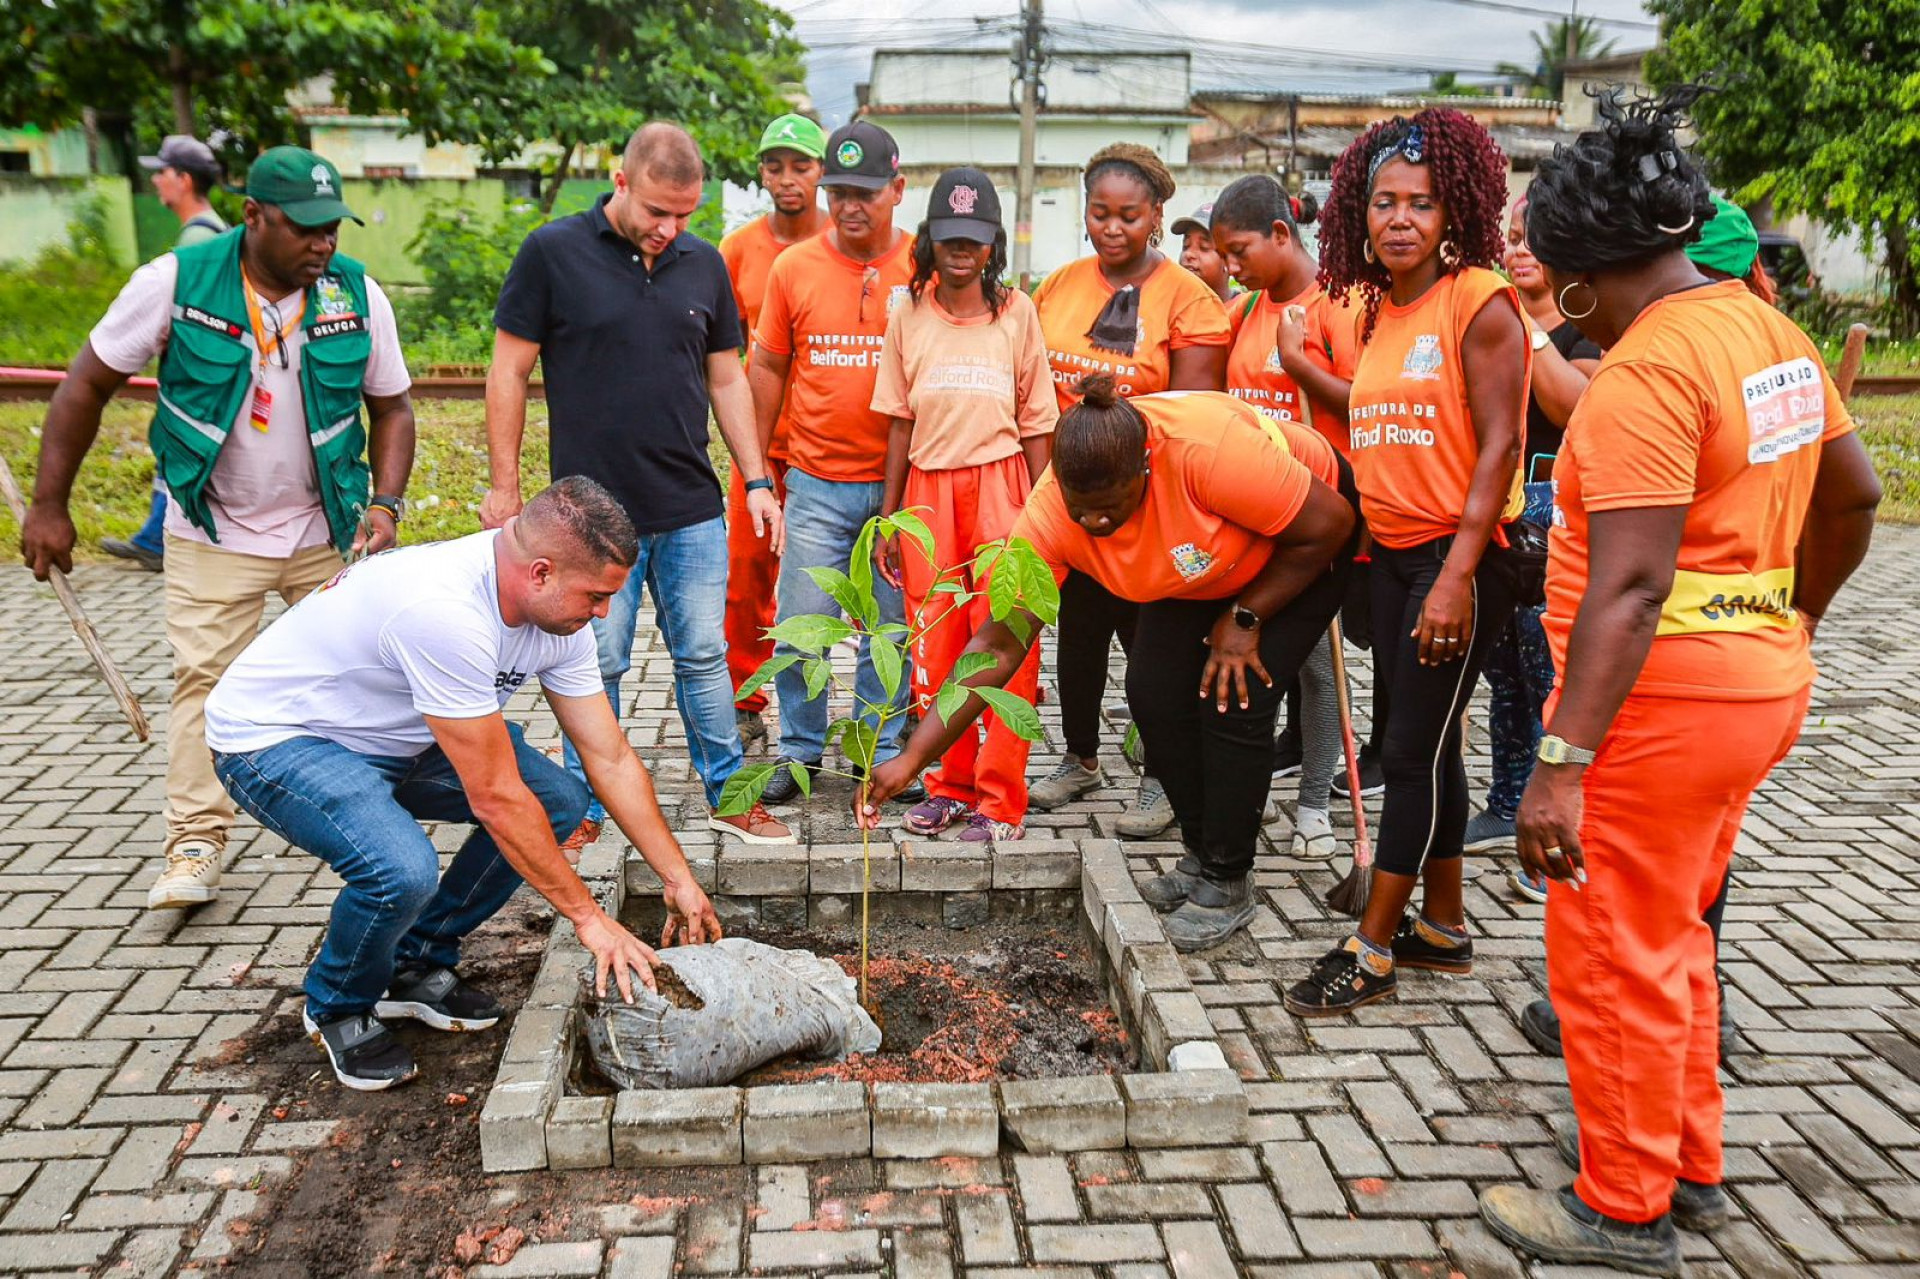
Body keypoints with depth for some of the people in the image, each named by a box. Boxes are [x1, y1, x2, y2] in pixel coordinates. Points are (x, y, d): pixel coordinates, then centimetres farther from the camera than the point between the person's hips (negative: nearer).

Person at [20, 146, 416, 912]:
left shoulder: (357, 294, -9)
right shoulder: (176, 282, -14)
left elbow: (391, 407, 2)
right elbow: (88, 384, -6)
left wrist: (386, 503, -13)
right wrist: (48, 506, -7)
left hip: (328, 527, 2)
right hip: (215, 532, -1)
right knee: (205, 677, -3)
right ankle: (195, 846, 6)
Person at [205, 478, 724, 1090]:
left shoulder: (558, 611, -12)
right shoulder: (445, 610, -38)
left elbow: (611, 760, -4)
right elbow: (495, 797, -33)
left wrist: (679, 879, -4)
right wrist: (588, 917, -24)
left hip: (394, 737, 8)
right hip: (272, 736, -8)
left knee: (559, 801, -7)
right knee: (403, 869, -33)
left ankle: (417, 963, 11)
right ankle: (338, 1007, 1)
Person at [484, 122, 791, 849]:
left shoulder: (703, 264, 7)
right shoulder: (553, 253, -4)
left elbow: (726, 379, 13)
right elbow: (508, 373, -1)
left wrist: (756, 481, 8)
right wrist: (504, 487, -3)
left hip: (692, 510, 3)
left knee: (704, 658, 10)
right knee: (597, 667, 6)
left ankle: (724, 794, 23)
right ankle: (586, 810, 21)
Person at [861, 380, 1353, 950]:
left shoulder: (1206, 444, -42)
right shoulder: (1050, 514, -28)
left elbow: (1328, 523, -27)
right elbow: (999, 645, -25)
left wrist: (1244, 619, -21)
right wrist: (912, 758, -29)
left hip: (1297, 556, -4)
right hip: (1194, 577, 5)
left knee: (1234, 701, -17)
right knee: (1152, 691, -8)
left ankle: (1227, 884, 1)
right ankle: (1200, 858, 13)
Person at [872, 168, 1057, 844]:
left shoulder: (1017, 311, 3)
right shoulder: (909, 314, 7)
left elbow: (1037, 424, 3)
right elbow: (901, 423, 9)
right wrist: (888, 519, 6)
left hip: (1000, 486, -2)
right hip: (929, 490, 2)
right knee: (934, 642, 5)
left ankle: (1000, 801, 6)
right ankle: (951, 784, 20)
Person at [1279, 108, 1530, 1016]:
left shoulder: (1477, 301, -10)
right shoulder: (1373, 306, 11)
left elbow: (1498, 446, -15)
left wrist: (1457, 575, -20)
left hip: (1459, 554, -7)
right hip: (1389, 551, 7)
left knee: (1414, 750, -3)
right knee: (1423, 746, 13)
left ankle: (1372, 950, 6)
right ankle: (1442, 926, 26)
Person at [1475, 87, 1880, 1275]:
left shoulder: (1646, 369, -20)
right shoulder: (1770, 329, 9)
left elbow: (1629, 587, -27)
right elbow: (1855, 493, 19)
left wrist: (1561, 762, -27)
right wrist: (1799, 615, 31)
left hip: (1664, 699, -10)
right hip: (1761, 680, 10)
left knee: (1614, 960, 5)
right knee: (1672, 937, 23)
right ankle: (1690, 1162, 37)